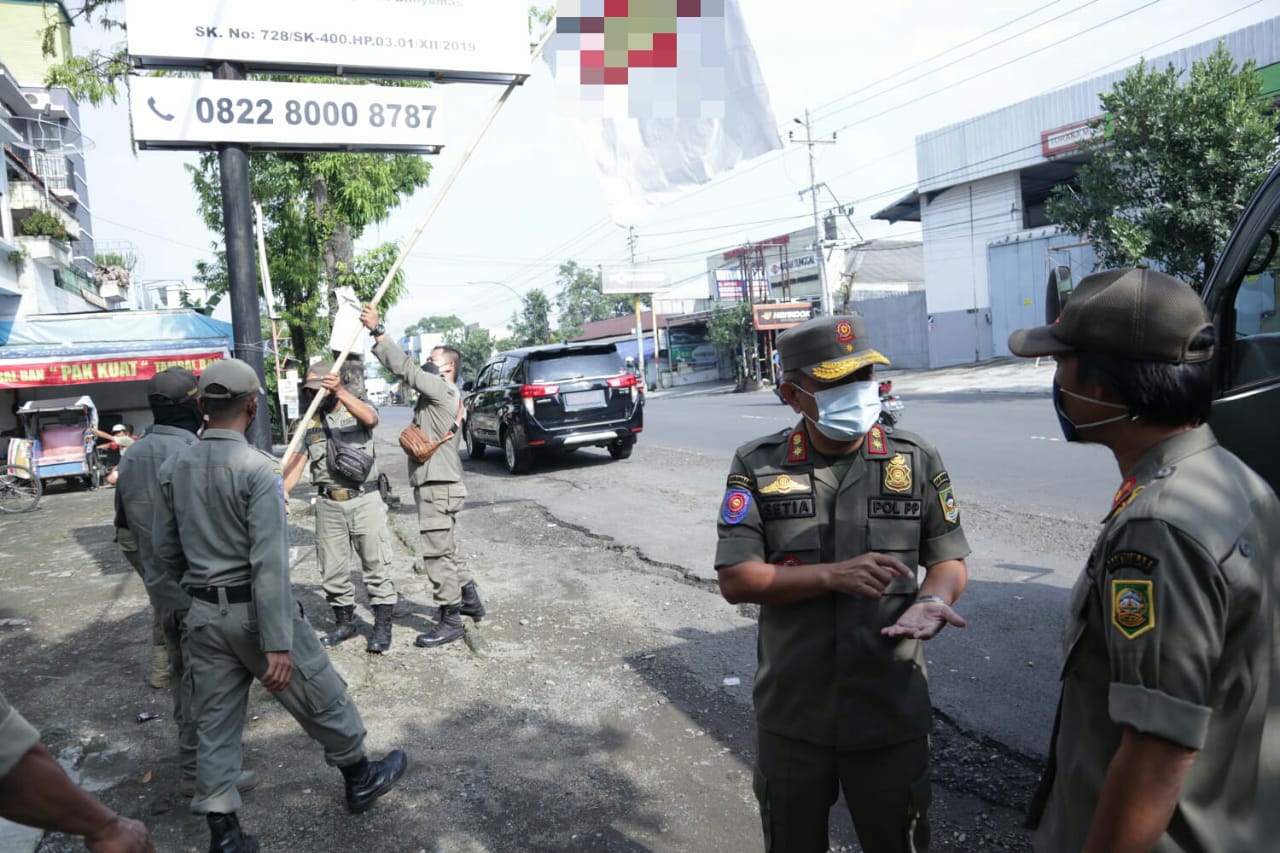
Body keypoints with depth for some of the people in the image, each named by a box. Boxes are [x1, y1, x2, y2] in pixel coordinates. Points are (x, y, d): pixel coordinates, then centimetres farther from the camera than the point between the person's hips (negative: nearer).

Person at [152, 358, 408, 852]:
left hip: (203, 615, 6)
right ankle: (361, 779, 32)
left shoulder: (173, 470, 2)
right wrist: (278, 644, -22)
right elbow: (269, 562, -23)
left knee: (216, 724, 13)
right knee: (322, 699, 14)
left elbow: (164, 552, 9)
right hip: (254, 611, -6)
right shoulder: (257, 469, -19)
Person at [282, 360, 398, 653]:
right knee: (333, 569, 10)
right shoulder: (309, 423, 8)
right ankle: (345, 622, 26)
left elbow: (370, 418, -24)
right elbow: (297, 459, -4)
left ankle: (383, 624, 11)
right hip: (328, 505, 4)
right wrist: (283, 489, -23)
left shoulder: (356, 410, 1)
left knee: (376, 564, 2)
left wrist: (340, 392, -38)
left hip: (364, 500, -3)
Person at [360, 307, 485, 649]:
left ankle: (451, 621, 2)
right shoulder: (434, 392, 20)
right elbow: (406, 371, 14)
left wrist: (377, 331, -21)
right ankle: (469, 599, 32)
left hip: (438, 486, -11)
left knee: (436, 554, -5)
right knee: (443, 551, 20)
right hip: (433, 483, 11)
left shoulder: (443, 389, -13)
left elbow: (405, 367, -20)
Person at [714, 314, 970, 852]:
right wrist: (833, 575, -23)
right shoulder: (758, 467, -8)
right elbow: (735, 580, -12)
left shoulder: (917, 460, -4)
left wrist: (932, 599, -20)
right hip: (791, 716, 0)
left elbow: (950, 560, 2)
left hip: (891, 713, 0)